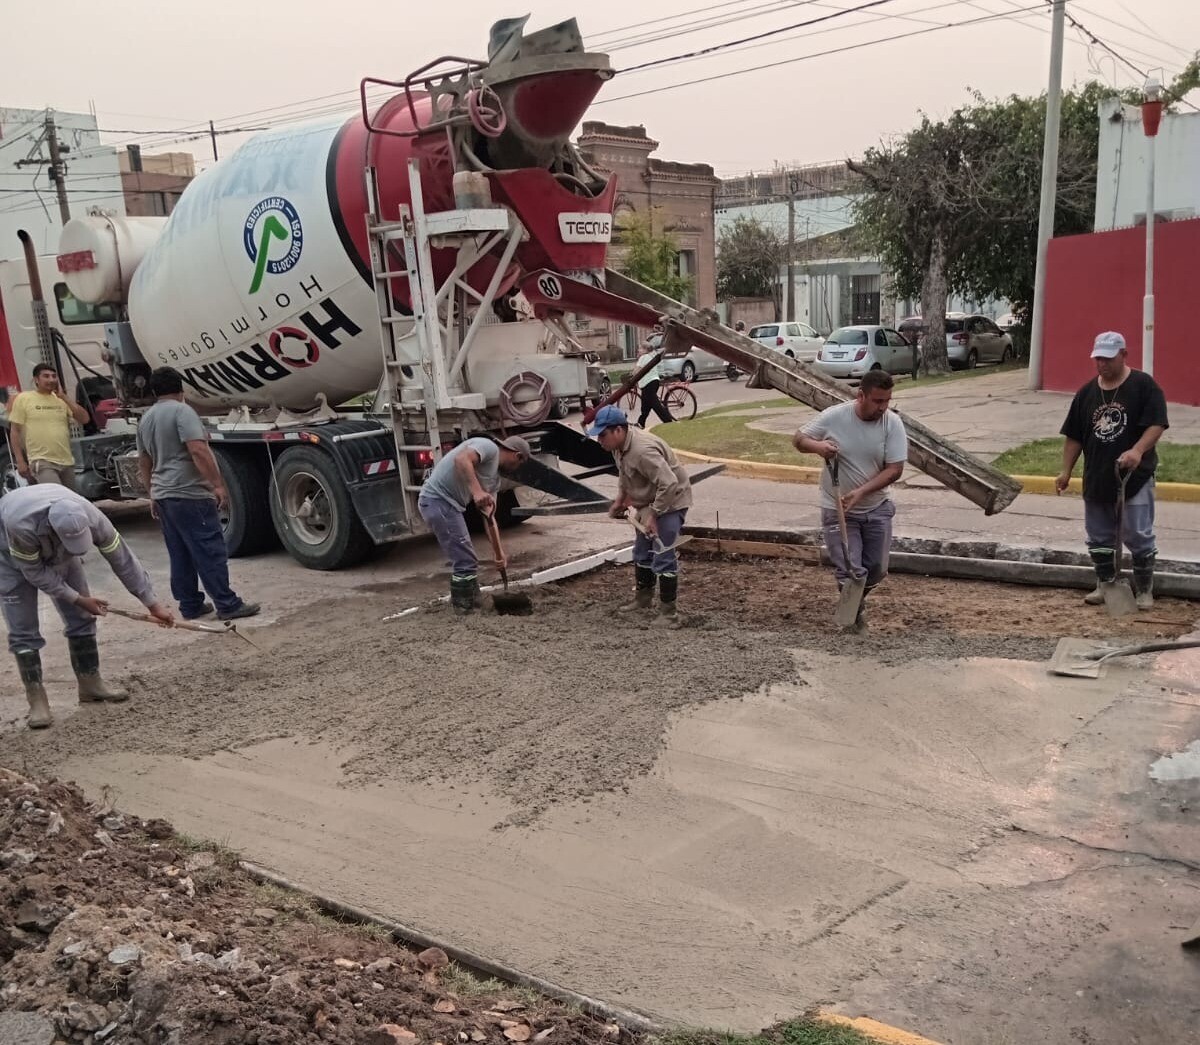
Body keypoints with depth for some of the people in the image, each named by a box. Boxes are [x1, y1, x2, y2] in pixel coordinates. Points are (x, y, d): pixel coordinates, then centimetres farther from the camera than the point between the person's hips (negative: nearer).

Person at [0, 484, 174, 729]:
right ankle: (36, 699, -2)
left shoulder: (91, 518, -35)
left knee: (80, 617, 1)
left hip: (58, 553, 4)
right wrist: (76, 598, -24)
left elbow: (123, 560, -24)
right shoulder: (21, 525, -45)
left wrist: (152, 603, -19)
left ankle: (90, 684, 12)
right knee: (23, 630, -8)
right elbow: (34, 572, -28)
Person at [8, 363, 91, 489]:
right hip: (42, 462, -5)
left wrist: (64, 397, -3)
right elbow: (15, 431, 1)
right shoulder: (23, 399, 0)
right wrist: (20, 460, -5)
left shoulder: (61, 399, 11)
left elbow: (85, 419, 1)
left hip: (67, 462, 6)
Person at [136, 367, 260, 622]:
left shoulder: (146, 419, 15)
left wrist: (153, 494, 29)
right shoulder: (181, 411, -11)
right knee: (210, 551, -6)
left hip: (163, 495, 9)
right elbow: (198, 451, -21)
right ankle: (227, 605, -5)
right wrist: (218, 484, -21)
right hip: (189, 495, -9)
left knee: (180, 554, 11)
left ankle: (190, 606, 14)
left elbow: (144, 461, 22)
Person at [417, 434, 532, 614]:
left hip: (448, 504, 10)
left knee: (465, 559, 19)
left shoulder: (494, 477, 19)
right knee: (465, 561, -7)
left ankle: (472, 603, 29)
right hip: (438, 499, -10)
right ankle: (466, 610, 2)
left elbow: (489, 516, 19)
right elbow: (461, 459, -27)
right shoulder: (489, 446, -7)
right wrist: (477, 491, -36)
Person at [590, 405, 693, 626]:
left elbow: (669, 484, -37)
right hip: (649, 502, 10)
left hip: (671, 501, -10)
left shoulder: (642, 450, -34)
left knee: (662, 557, -12)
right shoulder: (620, 445, -3)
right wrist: (619, 501, 8)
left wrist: (653, 515, -29)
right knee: (642, 552, 20)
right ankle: (643, 599, 37)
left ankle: (669, 612, -4)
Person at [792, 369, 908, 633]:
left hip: (877, 509, 3)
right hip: (838, 511, -2)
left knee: (877, 570, 11)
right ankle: (857, 616, 18)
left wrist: (861, 492, -25)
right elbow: (798, 439, -2)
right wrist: (817, 446, -26)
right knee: (850, 571, -6)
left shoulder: (893, 423, -11)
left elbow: (894, 470, -14)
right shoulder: (833, 417, -14)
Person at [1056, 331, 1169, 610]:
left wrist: (1137, 451, -31)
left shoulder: (1143, 385, -6)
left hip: (1135, 478, -5)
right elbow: (1074, 436, 11)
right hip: (1096, 480, 5)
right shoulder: (1086, 392, 8)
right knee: (1099, 539, 12)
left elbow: (1156, 425, -14)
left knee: (1139, 537, -1)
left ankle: (1144, 589, 13)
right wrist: (1066, 471, 6)